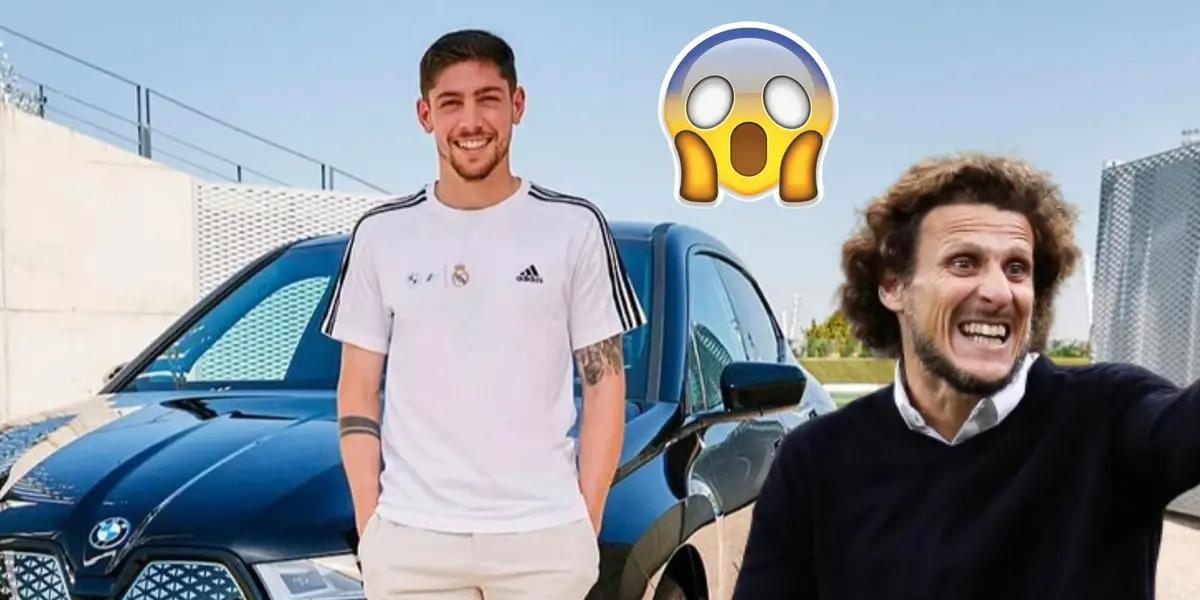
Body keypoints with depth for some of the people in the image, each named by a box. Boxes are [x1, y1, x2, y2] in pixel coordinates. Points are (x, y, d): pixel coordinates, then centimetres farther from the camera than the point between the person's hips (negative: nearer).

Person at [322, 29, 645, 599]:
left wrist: (588, 521, -3)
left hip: (545, 534, -1)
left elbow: (604, 383, 2)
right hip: (410, 537, 2)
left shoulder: (575, 228, 1)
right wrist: (368, 522, 0)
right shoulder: (381, 234, 6)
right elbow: (358, 391, 7)